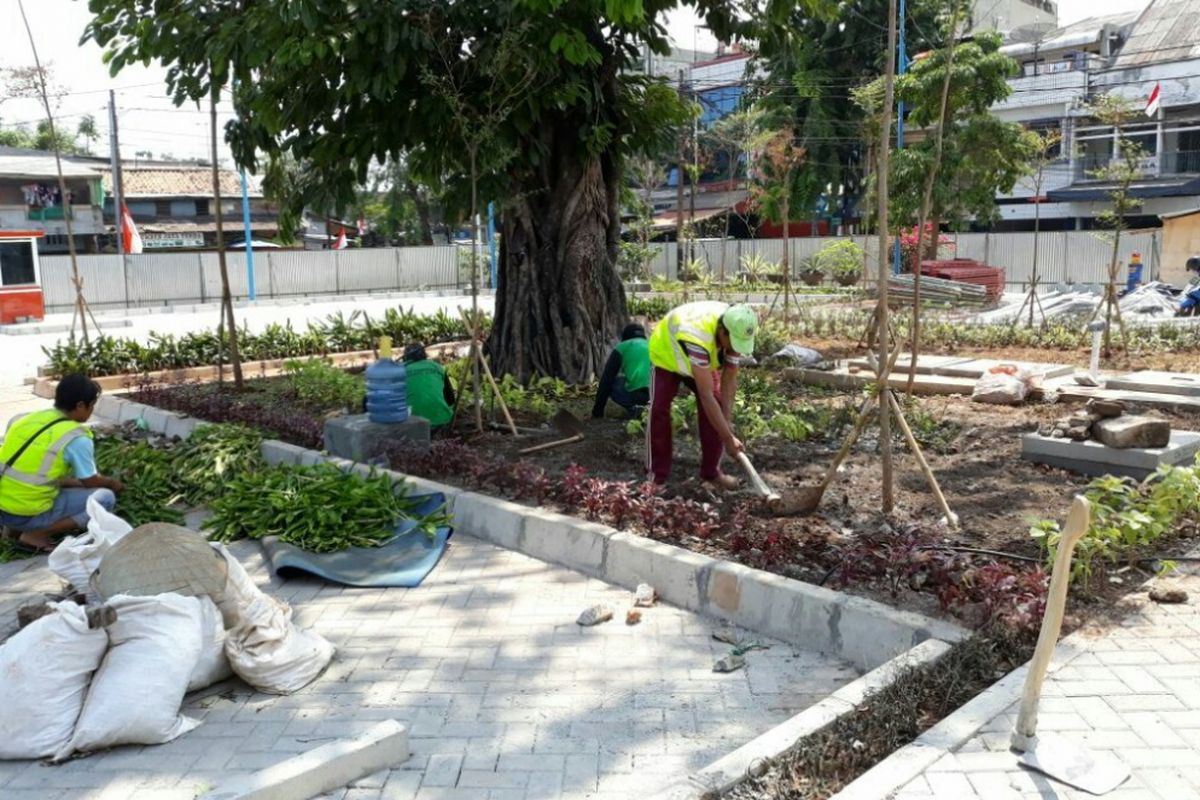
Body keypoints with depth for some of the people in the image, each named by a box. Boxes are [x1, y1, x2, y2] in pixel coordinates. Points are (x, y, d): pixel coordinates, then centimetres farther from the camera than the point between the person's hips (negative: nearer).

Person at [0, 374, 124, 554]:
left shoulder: (27, 419, 8)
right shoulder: (77, 438, -13)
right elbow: (90, 482, 0)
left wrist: (74, 482, 27)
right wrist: (112, 483, 21)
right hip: (27, 514, -8)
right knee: (105, 498, -1)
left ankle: (17, 528, 15)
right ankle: (36, 535, -3)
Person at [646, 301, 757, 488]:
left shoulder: (737, 331, -29)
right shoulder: (697, 336, -48)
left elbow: (729, 380, -19)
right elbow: (706, 395, -46)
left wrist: (727, 421, -27)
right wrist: (728, 438, -44)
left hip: (705, 361, 5)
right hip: (667, 355, -5)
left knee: (716, 410, -7)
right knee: (659, 410, -15)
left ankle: (711, 472, 5)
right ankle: (656, 475, -3)